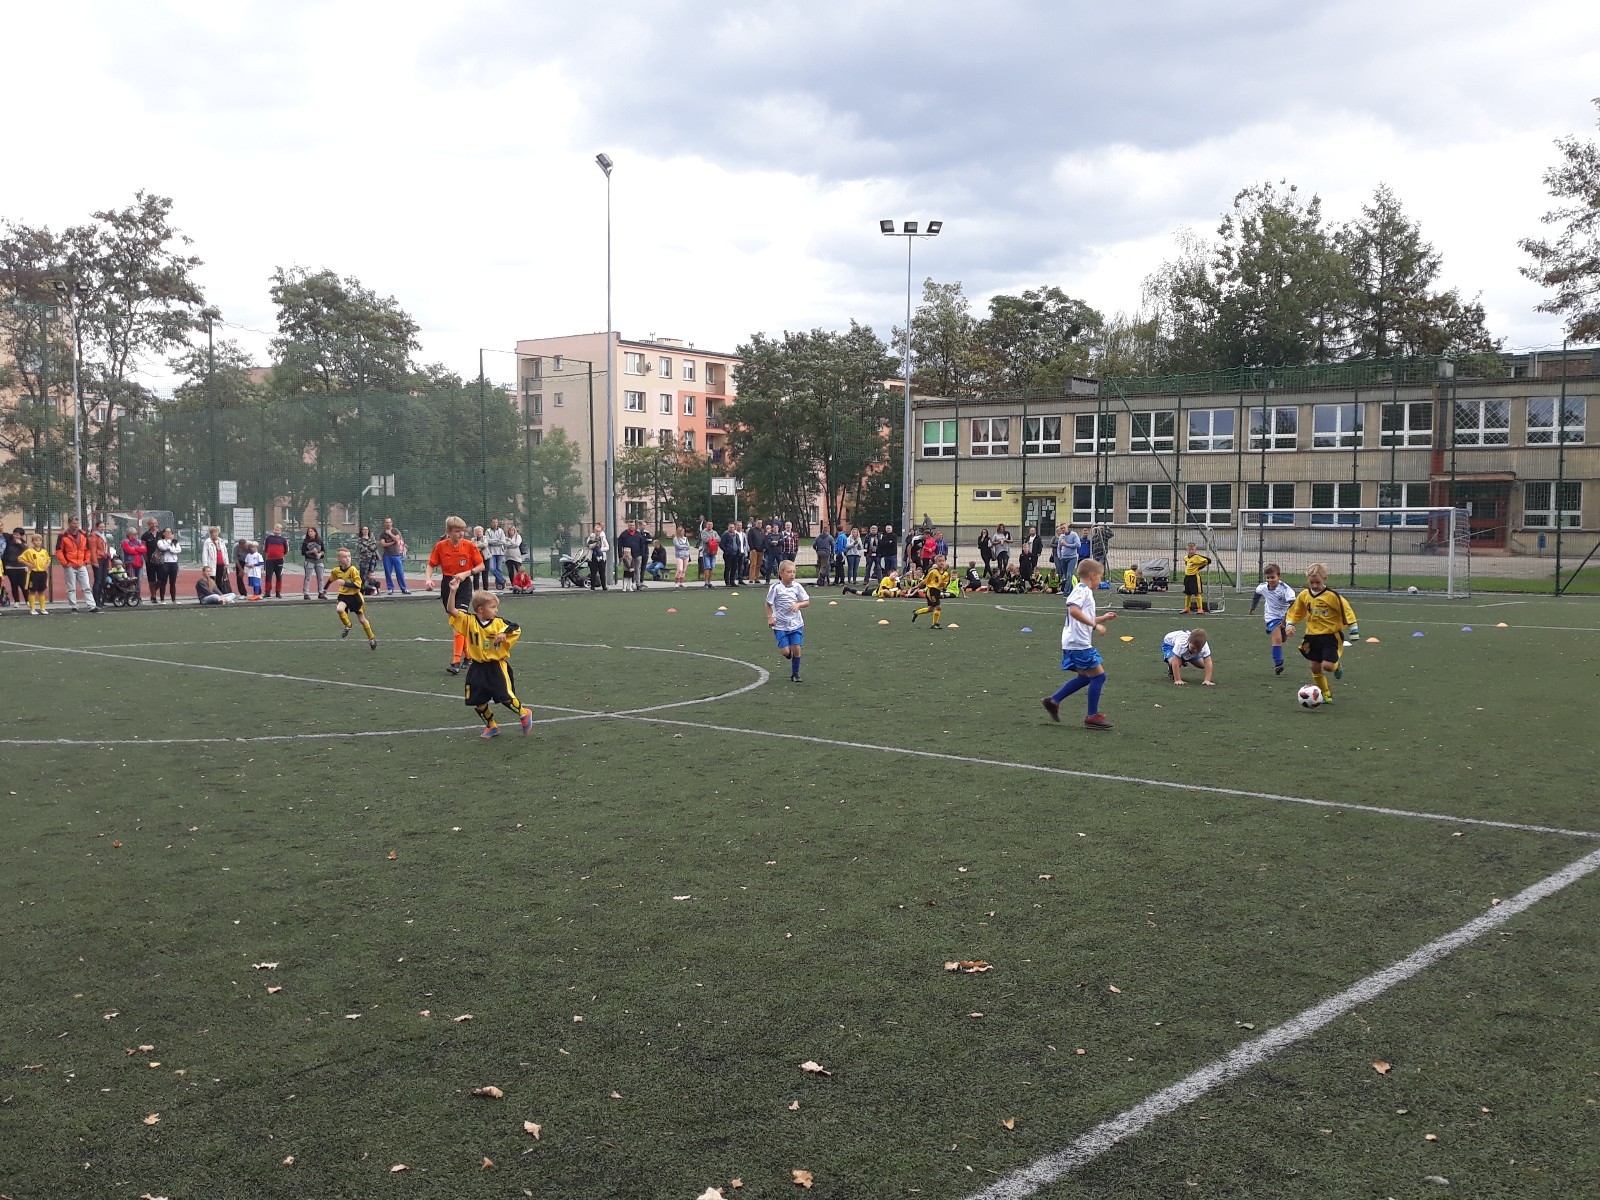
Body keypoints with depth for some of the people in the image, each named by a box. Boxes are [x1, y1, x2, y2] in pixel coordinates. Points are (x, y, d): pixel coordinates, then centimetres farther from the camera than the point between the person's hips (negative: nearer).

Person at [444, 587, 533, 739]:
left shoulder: (499, 622, -7)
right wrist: (452, 591, -28)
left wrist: (504, 633, -21)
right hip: (478, 668, 2)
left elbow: (516, 629, -3)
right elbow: (451, 610, -15)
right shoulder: (469, 621, -8)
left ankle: (524, 714, 19)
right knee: (477, 701, 7)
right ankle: (491, 726, 28)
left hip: (497, 666, -2)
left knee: (506, 697, -9)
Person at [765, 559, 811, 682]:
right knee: (785, 651, -9)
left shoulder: (797, 587, -1)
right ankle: (789, 654, 30)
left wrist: (798, 604, -13)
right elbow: (768, 604, 3)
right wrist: (769, 618, -7)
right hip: (780, 625, -2)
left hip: (796, 623, 2)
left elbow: (807, 602, 6)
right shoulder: (776, 588, -9)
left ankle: (795, 674, 14)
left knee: (796, 648, -4)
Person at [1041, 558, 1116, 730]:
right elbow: (1073, 610, -29)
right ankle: (1092, 716, -1)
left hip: (1075, 643, 11)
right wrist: (1095, 625, -26)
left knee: (1084, 677, 17)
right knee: (1098, 675, -6)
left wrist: (1103, 618, 26)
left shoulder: (1085, 591, 21)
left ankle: (1053, 701, 20)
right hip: (1078, 643, -11)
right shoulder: (1082, 590, -11)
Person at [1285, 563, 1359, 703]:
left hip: (1331, 635, -5)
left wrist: (1353, 628, -10)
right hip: (1312, 637, 5)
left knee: (1327, 666, -17)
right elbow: (1295, 612, 15)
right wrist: (1289, 624, 2)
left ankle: (1336, 666, 21)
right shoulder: (1304, 596, 2)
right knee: (1315, 667, 6)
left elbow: (1346, 610, -8)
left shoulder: (1332, 596, -13)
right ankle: (1325, 694, 23)